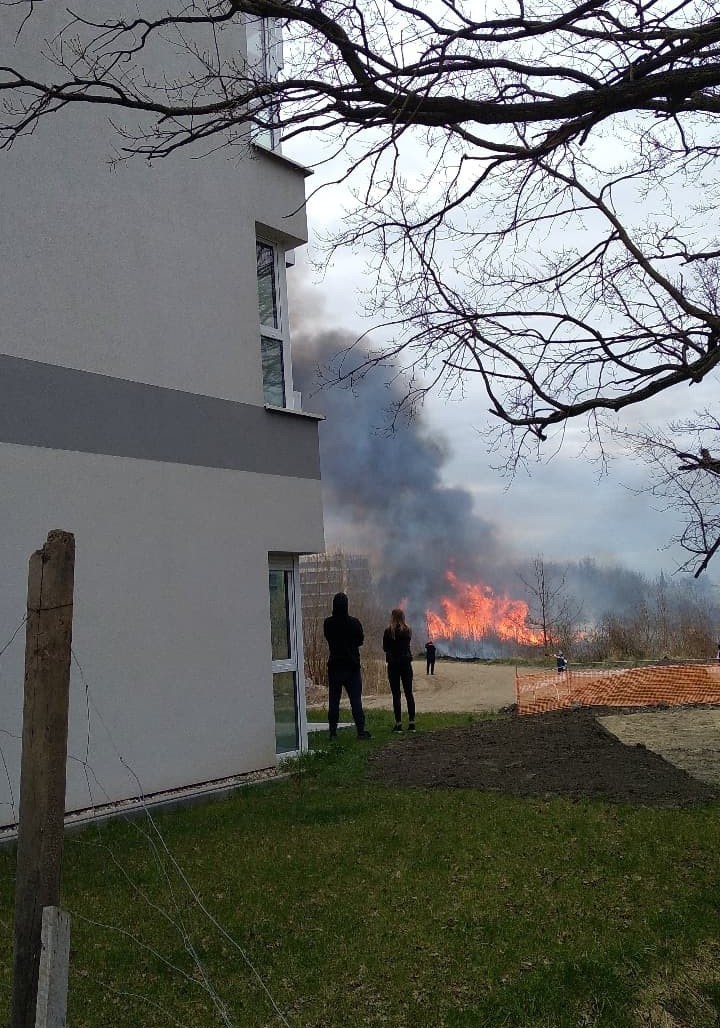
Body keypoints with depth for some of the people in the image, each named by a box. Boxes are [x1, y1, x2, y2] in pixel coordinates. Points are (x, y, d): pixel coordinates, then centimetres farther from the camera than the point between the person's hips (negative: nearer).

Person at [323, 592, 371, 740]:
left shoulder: (328, 623, -5)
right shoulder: (354, 623, -11)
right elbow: (360, 640, 4)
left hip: (334, 665, 2)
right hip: (352, 666, -2)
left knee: (333, 700, 8)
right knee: (356, 699, 3)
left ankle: (333, 730, 8)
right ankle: (360, 730, 2)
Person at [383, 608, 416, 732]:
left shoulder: (388, 631, -10)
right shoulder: (408, 630, 0)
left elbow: (385, 648, -2)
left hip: (393, 664, -3)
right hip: (406, 663, 3)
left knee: (396, 694, 1)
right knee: (409, 693, 9)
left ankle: (398, 723, -1)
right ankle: (411, 723, 8)